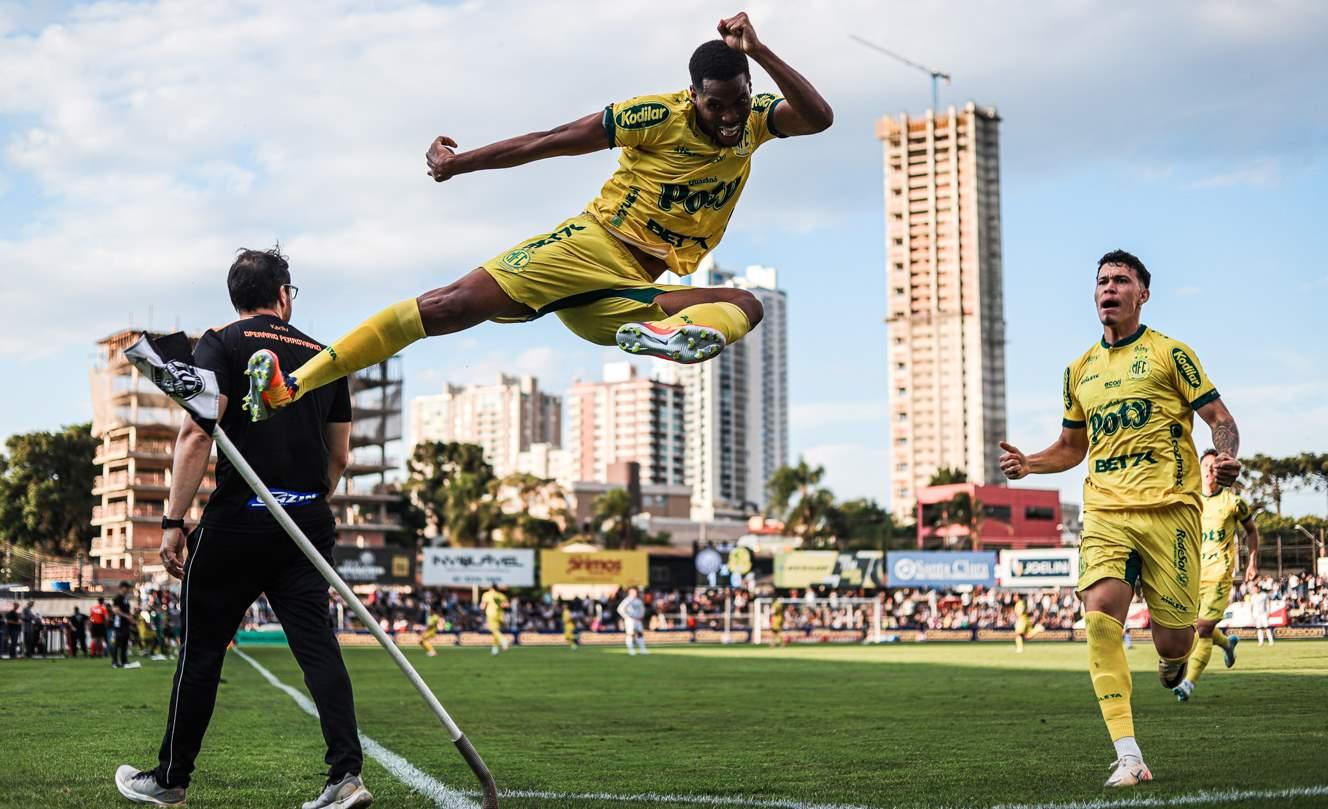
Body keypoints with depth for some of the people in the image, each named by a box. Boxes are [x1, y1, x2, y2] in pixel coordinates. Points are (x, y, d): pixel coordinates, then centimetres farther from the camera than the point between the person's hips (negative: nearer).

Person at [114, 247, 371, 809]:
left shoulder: (221, 346, 0)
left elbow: (197, 432, -12)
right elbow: (339, 457, 18)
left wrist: (174, 521, -11)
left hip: (239, 519, -4)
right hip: (309, 521, 4)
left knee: (201, 650, 7)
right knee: (317, 645, 0)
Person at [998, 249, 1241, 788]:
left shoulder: (1168, 353, 4)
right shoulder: (1079, 370, 18)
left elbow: (1219, 417, 3)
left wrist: (1227, 456, -19)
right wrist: (1030, 464, 8)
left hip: (1168, 507, -3)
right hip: (1105, 511, 3)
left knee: (1171, 641, -3)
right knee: (1099, 617, -20)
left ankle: (1173, 658, 39)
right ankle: (1128, 757, -18)